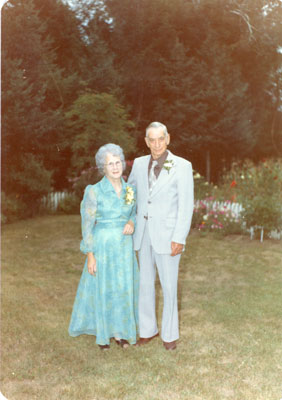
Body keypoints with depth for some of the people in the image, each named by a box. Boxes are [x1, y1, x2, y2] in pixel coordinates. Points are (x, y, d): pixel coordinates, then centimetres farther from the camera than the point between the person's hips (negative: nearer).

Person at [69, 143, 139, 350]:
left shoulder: (130, 189, 2)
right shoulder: (94, 191, -11)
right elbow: (87, 225, -9)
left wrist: (131, 222, -7)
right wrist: (90, 255, -11)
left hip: (125, 247, 4)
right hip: (102, 246, -4)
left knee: (124, 288, 10)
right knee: (102, 289, 7)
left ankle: (120, 331, 28)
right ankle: (103, 333, 27)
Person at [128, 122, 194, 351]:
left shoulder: (182, 166, -7)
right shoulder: (139, 164, 6)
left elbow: (186, 205, -9)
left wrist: (179, 238, -14)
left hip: (167, 235, -4)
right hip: (143, 234, 4)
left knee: (169, 286, 3)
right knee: (145, 284, 12)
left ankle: (170, 334, 19)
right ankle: (148, 330, 27)